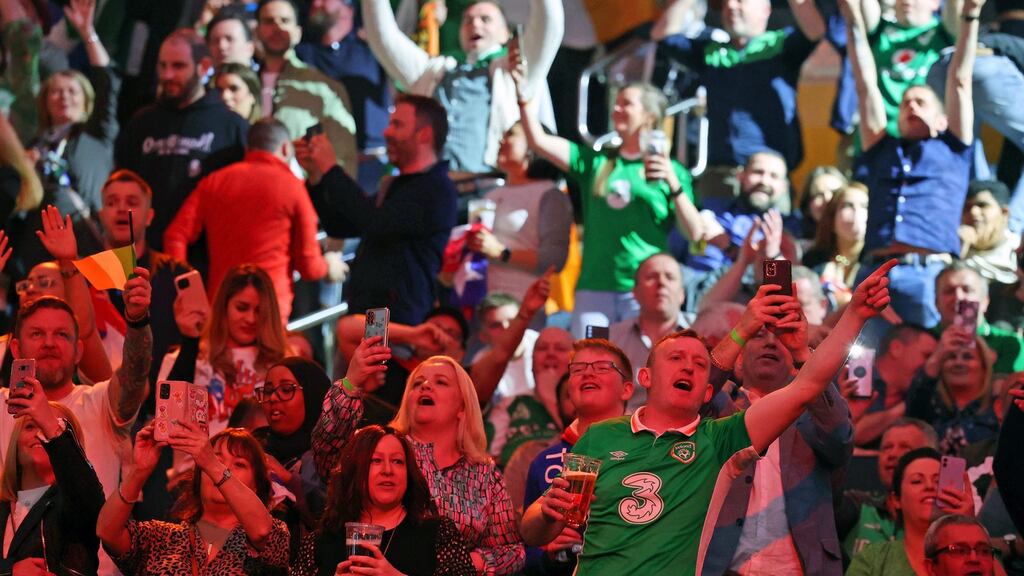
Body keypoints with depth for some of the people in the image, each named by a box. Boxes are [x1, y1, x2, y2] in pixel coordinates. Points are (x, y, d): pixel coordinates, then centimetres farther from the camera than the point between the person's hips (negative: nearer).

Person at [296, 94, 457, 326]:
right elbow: (339, 226, 27)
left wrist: (331, 170, -14)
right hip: (362, 313, 9)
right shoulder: (396, 186, 22)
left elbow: (377, 224, -22)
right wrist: (315, 175, 13)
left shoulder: (438, 191, -10)